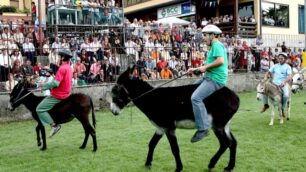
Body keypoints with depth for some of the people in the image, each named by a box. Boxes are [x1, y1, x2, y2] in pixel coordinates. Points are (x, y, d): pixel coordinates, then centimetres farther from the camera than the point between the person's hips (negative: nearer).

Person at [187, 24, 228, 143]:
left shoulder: (217, 45, -10)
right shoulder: (213, 47, 21)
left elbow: (220, 61, -27)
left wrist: (205, 67, -16)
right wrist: (195, 69, 15)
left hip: (215, 79, -11)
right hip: (210, 77, 11)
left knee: (196, 97, -24)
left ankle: (203, 129, -21)